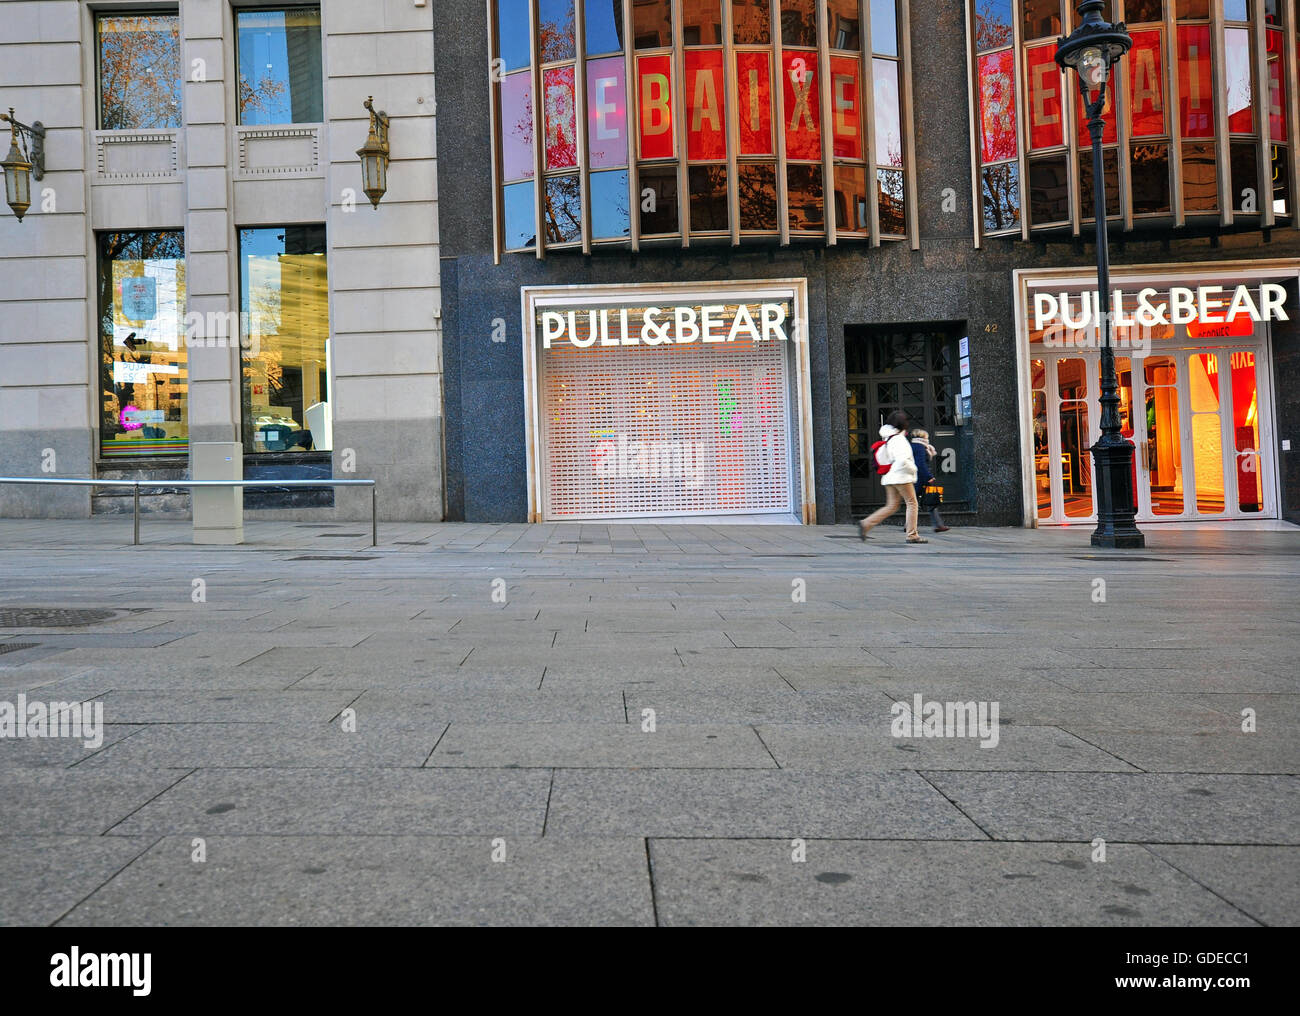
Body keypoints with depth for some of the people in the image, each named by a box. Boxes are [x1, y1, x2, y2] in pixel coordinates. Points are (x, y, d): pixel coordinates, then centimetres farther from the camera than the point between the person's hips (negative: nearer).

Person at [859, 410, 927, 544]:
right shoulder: (899, 439, -14)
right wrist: (913, 469, -9)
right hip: (901, 477, -9)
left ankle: (866, 524, 1)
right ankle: (912, 535, 1)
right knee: (912, 503, 0)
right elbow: (903, 459, -25)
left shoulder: (888, 438, 14)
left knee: (892, 506, 9)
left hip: (890, 477, 9)